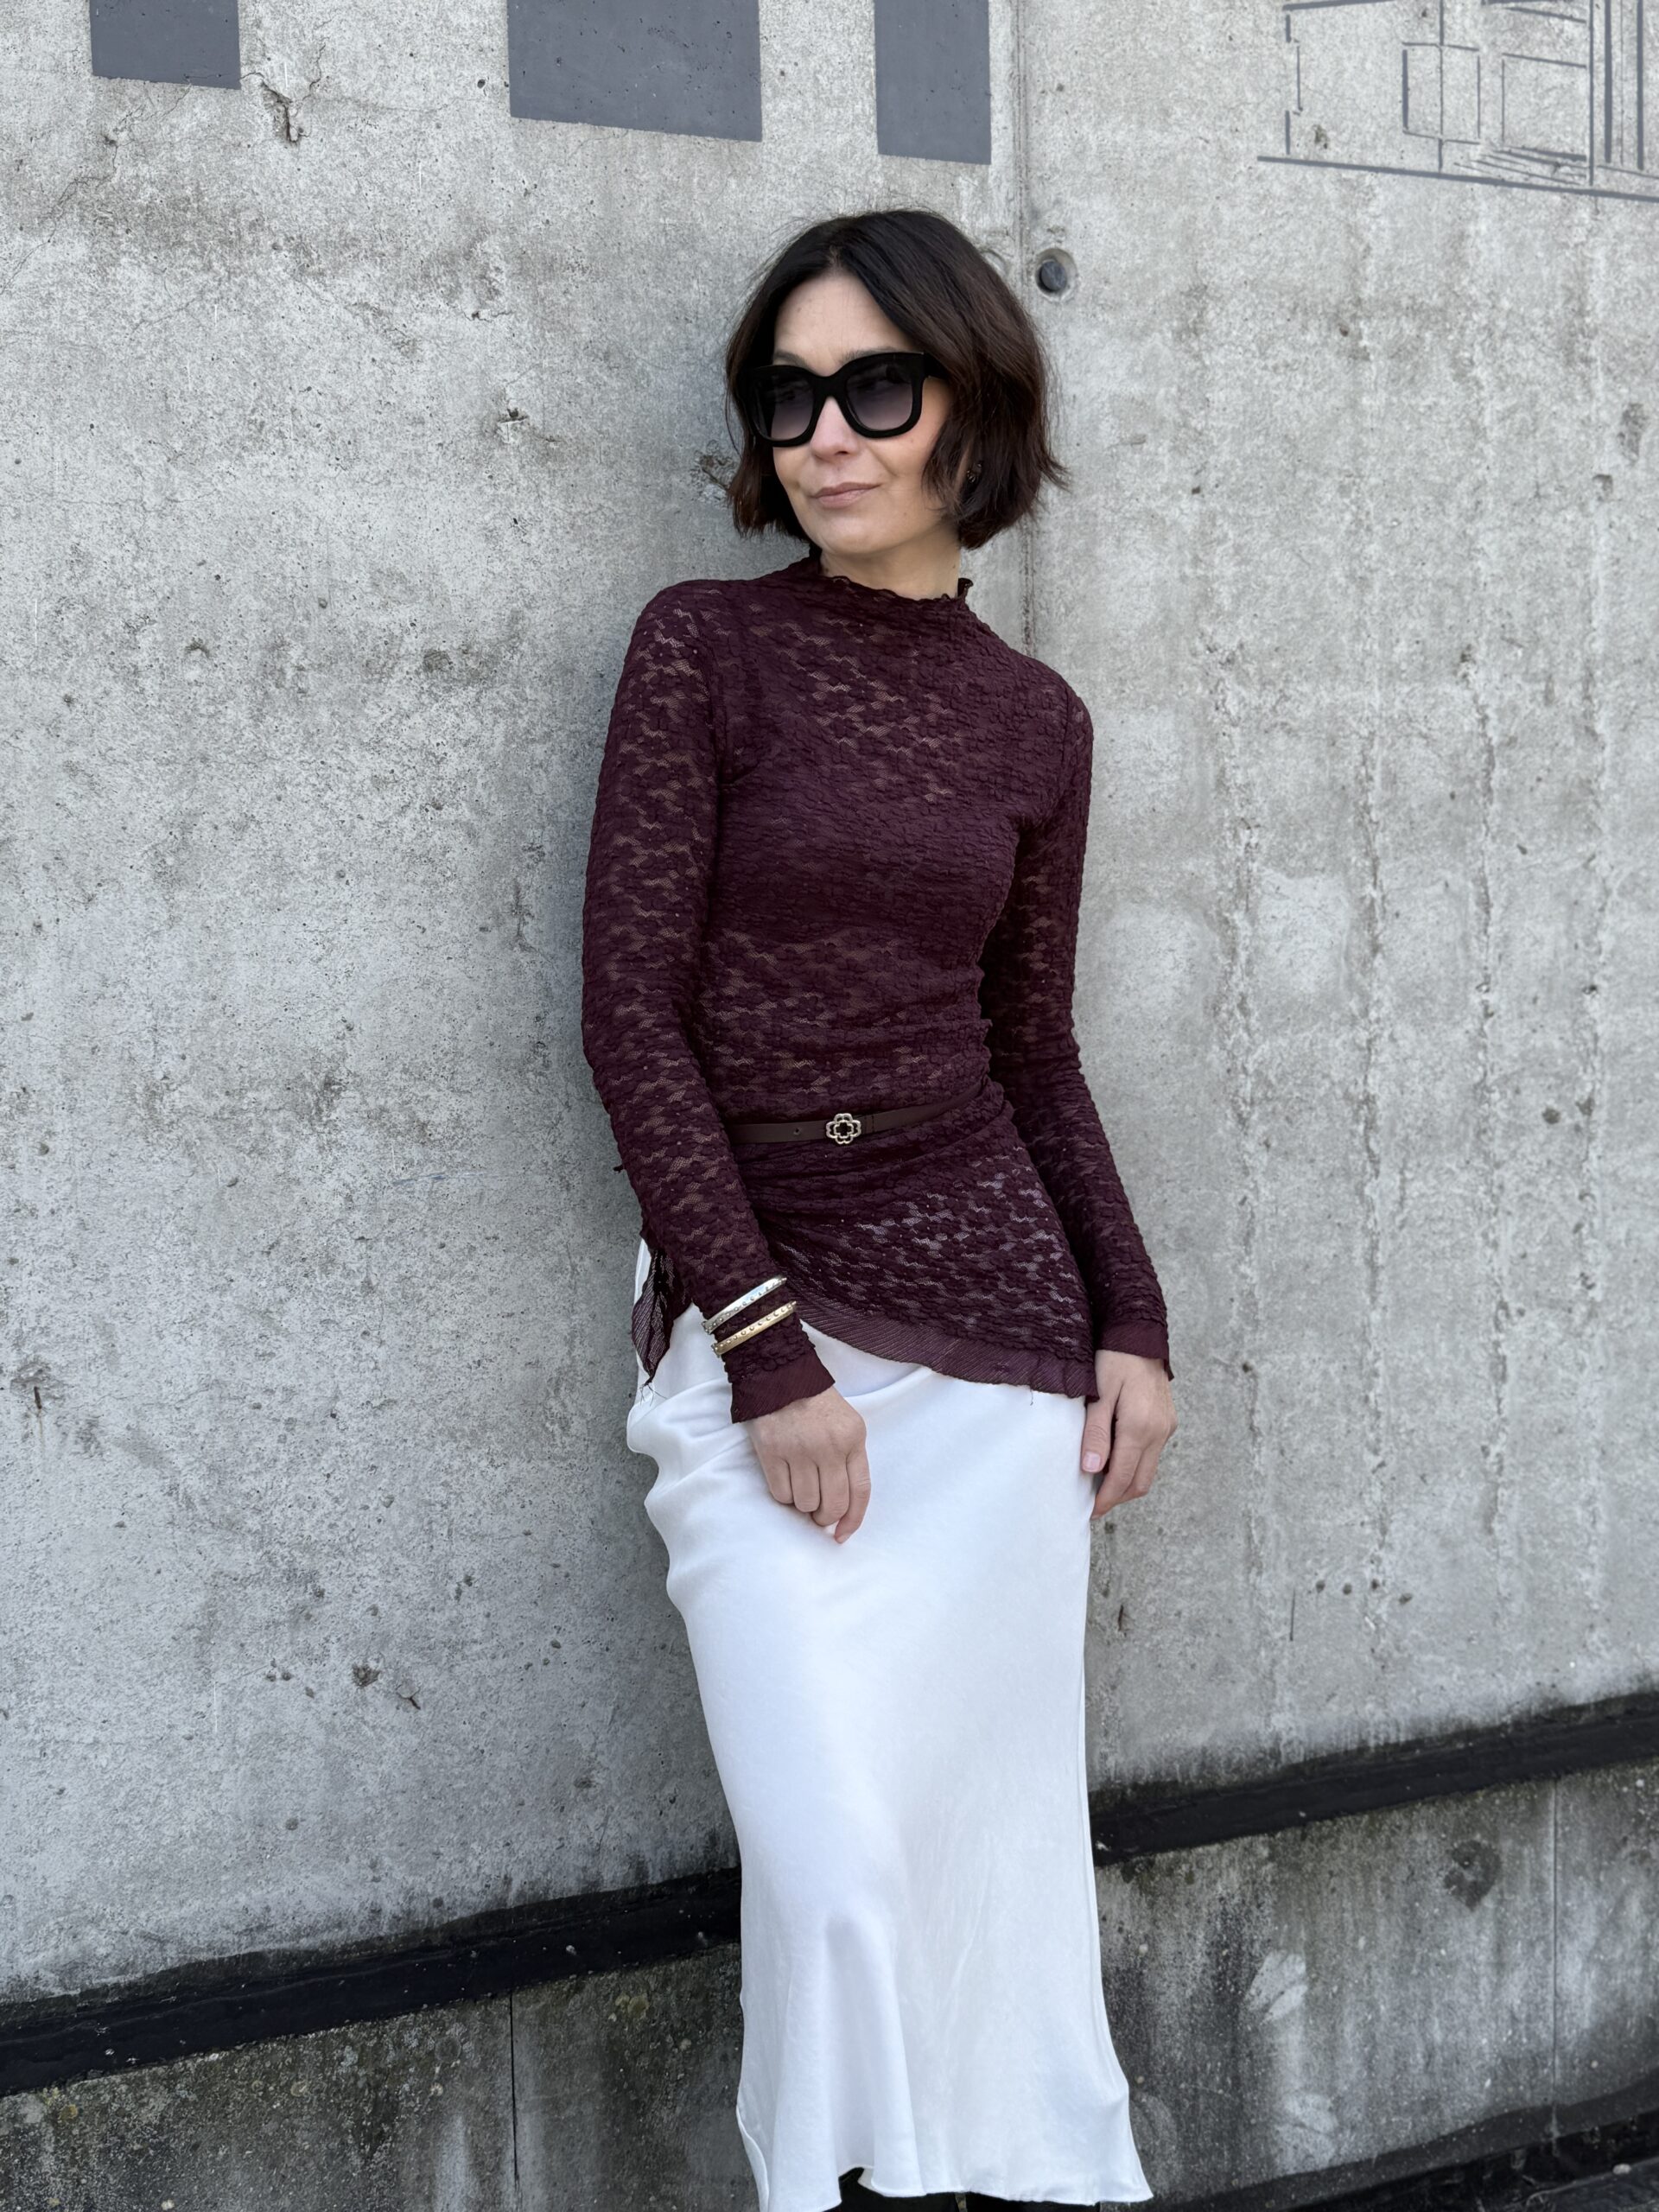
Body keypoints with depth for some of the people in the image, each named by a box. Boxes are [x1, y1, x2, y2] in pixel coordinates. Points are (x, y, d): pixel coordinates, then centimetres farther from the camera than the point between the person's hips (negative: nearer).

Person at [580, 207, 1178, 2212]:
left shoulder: (1034, 721, 9)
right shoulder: (705, 646, -2)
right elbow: (631, 1015, -7)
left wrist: (1131, 1322, 6)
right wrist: (773, 1354, -12)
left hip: (992, 1304, 3)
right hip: (747, 1308, -3)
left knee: (997, 1838, 4)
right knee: (838, 1861, -10)